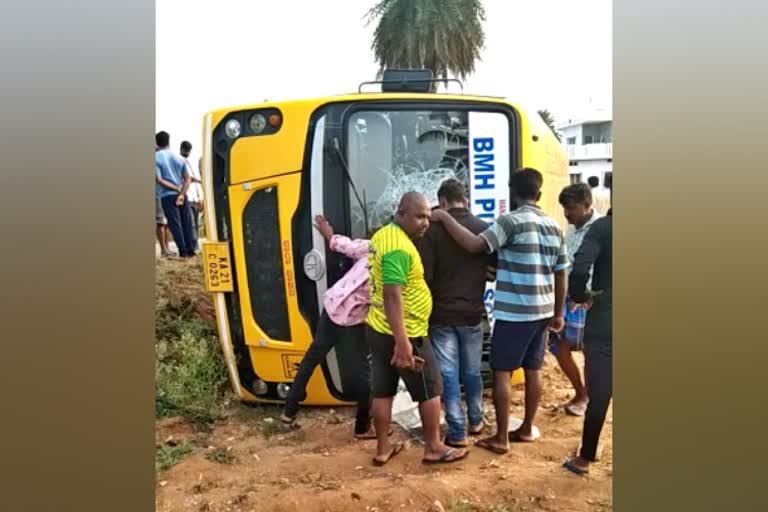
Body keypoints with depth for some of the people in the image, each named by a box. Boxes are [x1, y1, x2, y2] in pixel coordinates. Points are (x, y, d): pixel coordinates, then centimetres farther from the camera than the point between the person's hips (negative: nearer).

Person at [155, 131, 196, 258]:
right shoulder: (179, 158, 8)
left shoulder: (155, 158, -5)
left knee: (175, 225, -2)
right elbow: (188, 179, 1)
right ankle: (191, 251, 9)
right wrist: (181, 193, -9)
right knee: (187, 224, 9)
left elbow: (159, 180, -13)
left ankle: (184, 252, -4)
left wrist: (176, 189, -6)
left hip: (167, 196, -4)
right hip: (182, 195, 4)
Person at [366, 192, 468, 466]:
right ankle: (434, 448, 21)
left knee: (382, 390, 15)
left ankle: (382, 449, 26)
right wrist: (402, 343, -30)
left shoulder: (382, 235, 9)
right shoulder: (399, 247, -23)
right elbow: (392, 296, -29)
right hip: (405, 332, -9)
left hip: (377, 328, 9)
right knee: (430, 391, 8)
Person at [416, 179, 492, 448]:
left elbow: (424, 275, -13)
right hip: (472, 313, 3)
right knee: (472, 371, 18)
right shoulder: (484, 229, -2)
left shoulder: (433, 230, -11)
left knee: (448, 374, 5)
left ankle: (457, 433, 9)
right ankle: (476, 421, 34)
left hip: (442, 314, -3)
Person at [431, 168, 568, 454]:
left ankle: (501, 438, 8)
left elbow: (475, 245, -25)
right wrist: (558, 313, 20)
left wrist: (444, 217, -15)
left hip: (513, 312, -7)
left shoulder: (511, 221, -13)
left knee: (501, 372, 2)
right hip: (542, 311, 7)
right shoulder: (554, 226, 8)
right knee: (533, 370, 15)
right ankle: (527, 429, 27)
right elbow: (561, 275, 11)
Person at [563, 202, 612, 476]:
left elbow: (579, 269, -24)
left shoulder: (603, 227, -11)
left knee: (598, 394, 5)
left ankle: (585, 458, 19)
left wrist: (579, 296, -6)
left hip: (603, 325, -3)